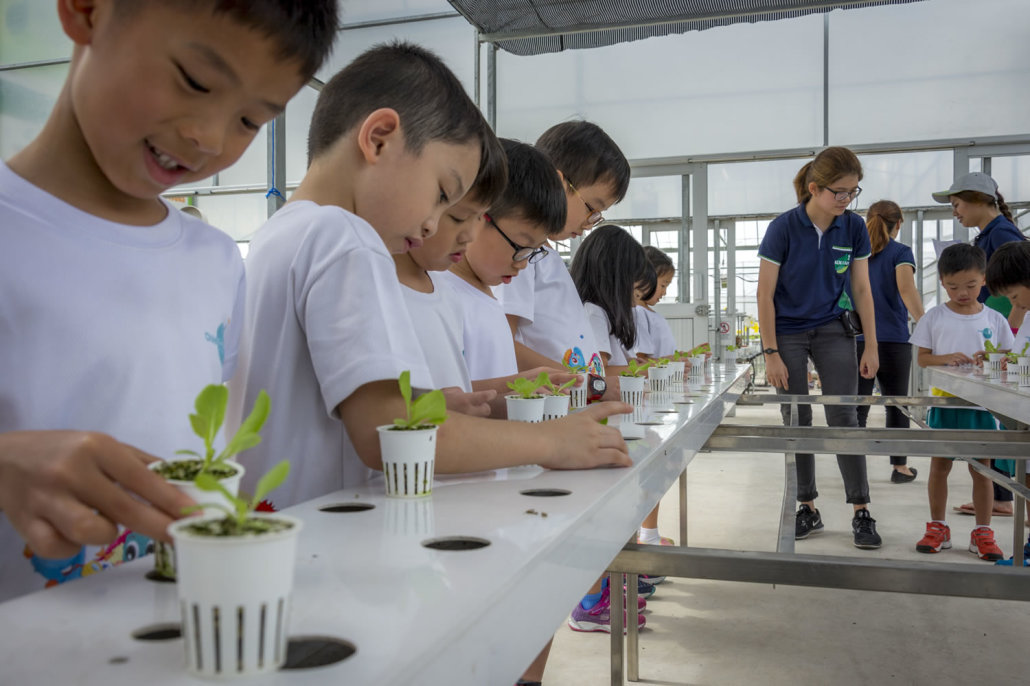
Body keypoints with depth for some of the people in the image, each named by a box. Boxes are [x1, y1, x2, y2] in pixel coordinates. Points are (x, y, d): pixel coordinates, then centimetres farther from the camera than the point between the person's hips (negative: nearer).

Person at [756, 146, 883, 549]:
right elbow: (765, 295, -12)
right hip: (787, 332, -2)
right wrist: (771, 354, -14)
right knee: (797, 422, 4)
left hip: (833, 330, 2)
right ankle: (808, 509, 16)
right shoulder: (784, 228, -15)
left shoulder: (854, 227, -5)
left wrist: (871, 347, -1)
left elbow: (862, 290, 2)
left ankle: (861, 512, 6)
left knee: (843, 418, -3)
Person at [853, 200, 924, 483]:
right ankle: (900, 467, 19)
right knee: (896, 405, 10)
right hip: (893, 340, -2)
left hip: (857, 340, 2)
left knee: (857, 407, 1)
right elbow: (907, 290, -17)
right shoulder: (900, 252, -1)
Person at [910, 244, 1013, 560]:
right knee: (939, 465, 6)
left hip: (982, 405, 1)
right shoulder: (934, 317, 0)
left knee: (981, 468, 6)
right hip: (944, 402, -1)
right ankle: (937, 528, 19)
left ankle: (983, 532, 18)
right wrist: (946, 358, -18)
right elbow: (921, 357, 0)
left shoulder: (995, 320, 4)